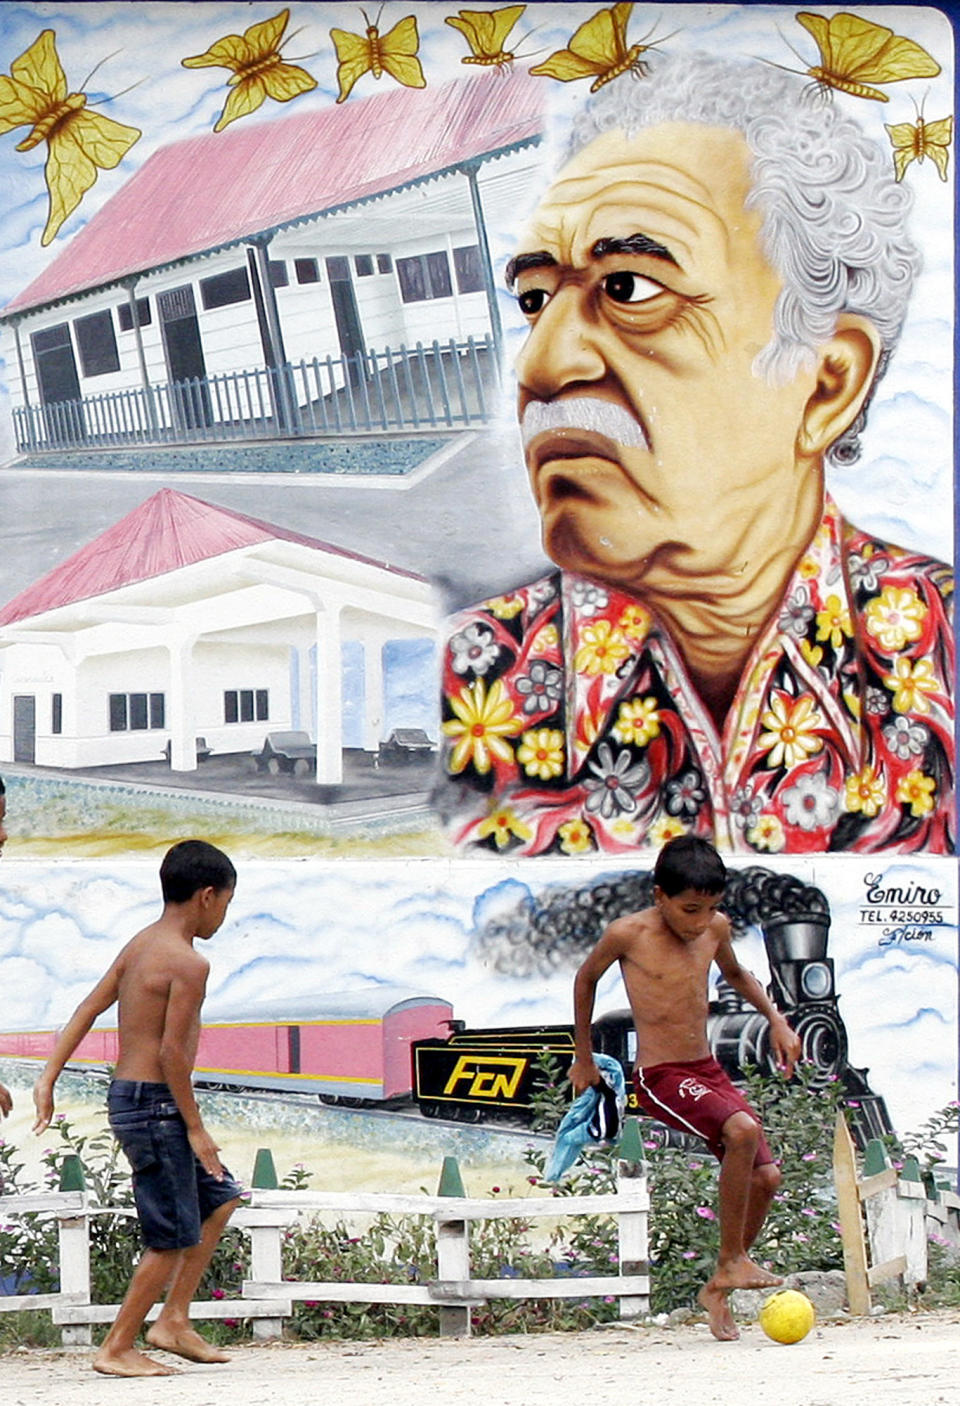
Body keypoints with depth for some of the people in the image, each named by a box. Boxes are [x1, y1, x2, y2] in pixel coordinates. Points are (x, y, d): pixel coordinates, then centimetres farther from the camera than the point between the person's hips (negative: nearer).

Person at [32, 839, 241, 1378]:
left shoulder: (142, 944, 10)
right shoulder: (189, 963, -17)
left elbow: (87, 1010, 10)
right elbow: (172, 1051, -22)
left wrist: (49, 1079, 11)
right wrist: (195, 1128, -15)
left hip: (128, 1097, 10)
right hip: (155, 1105, -10)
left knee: (220, 1196, 20)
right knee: (174, 1236, -1)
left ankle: (174, 1319, 20)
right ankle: (117, 1349, 6)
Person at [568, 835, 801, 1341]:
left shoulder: (716, 928, 4)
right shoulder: (628, 934, -10)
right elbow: (586, 979, 8)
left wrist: (777, 1021, 15)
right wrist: (583, 1057, 15)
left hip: (709, 1071, 6)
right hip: (661, 1078, -6)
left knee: (765, 1176, -4)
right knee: (743, 1131, -30)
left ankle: (719, 1287, 16)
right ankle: (732, 1260, -15)